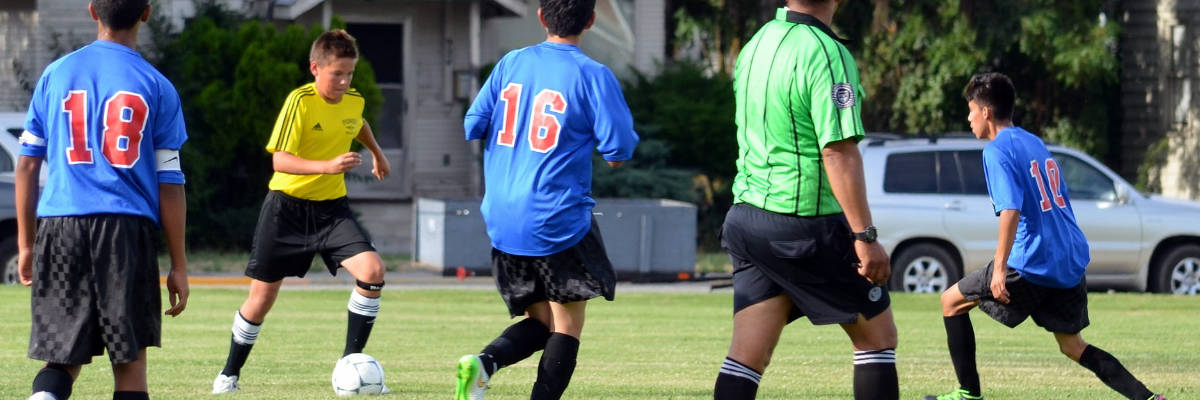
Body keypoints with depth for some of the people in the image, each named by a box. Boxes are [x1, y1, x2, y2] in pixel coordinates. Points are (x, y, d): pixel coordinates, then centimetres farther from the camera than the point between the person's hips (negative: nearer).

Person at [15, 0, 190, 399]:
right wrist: (178, 265, 9)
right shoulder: (156, 86, 4)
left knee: (64, 358, 6)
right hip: (127, 230, -2)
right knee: (130, 358, 6)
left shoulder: (56, 74, 9)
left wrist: (25, 244, 18)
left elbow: (27, 164, 11)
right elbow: (169, 183, 4)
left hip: (60, 230, 2)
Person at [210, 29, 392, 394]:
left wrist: (377, 153, 36)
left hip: (331, 207, 4)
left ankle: (351, 362, -9)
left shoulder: (354, 102, 0)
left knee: (372, 270, -19)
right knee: (262, 296, 2)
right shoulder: (300, 101, -18)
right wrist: (327, 166, -37)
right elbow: (279, 160, -25)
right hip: (288, 206, -4)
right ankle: (229, 373, 24)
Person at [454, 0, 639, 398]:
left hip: (502, 222, 5)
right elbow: (619, 147, -11)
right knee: (567, 324, 6)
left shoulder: (511, 63, 6)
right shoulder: (593, 75, -8)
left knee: (539, 321, 14)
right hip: (559, 221, -5)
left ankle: (482, 362, -14)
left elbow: (472, 125, 9)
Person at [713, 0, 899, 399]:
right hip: (808, 224, -7)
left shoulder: (756, 45, 9)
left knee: (747, 353, 3)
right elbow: (839, 152, -21)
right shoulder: (827, 54, -15)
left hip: (746, 217, 7)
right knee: (878, 336, 8)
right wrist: (865, 236, -21)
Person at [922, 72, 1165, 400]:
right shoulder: (1036, 143, 17)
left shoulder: (997, 151, -9)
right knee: (1073, 346, 16)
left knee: (952, 301, 9)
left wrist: (1000, 268, -24)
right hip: (1072, 263, 8)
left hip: (1033, 263, -8)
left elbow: (1011, 210, -22)